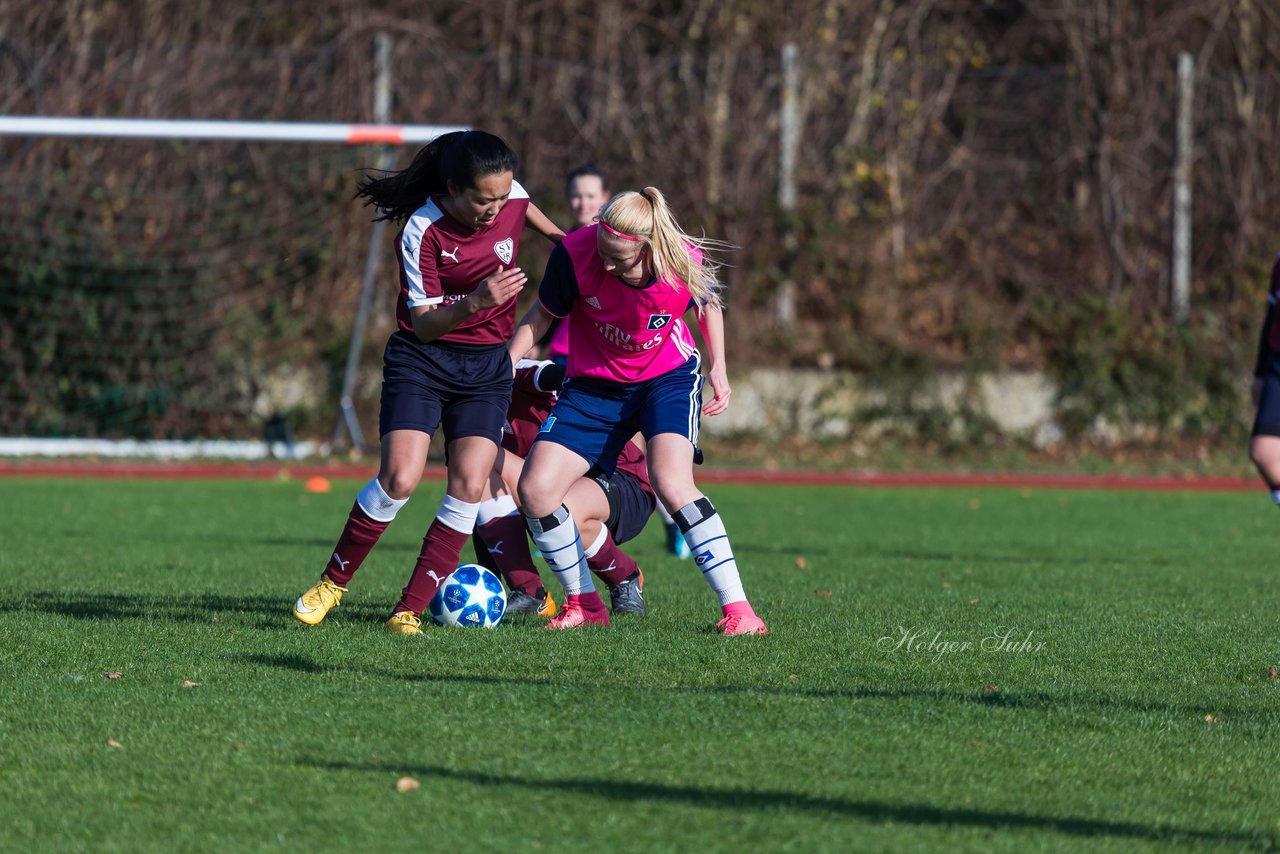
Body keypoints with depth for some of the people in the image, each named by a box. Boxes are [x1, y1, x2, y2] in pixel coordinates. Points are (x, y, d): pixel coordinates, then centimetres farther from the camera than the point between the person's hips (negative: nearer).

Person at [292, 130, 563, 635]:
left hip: (487, 366, 4)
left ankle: (410, 610, -6)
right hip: (421, 362, -4)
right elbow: (425, 324, -21)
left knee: (469, 487, -12)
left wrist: (558, 236, 33)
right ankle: (332, 583, 3)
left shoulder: (511, 197, -9)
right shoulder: (423, 231, -21)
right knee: (400, 479, -19)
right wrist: (476, 301, -37)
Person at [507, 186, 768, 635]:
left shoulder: (687, 263, -24)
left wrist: (718, 369, -3)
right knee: (534, 489, -10)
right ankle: (584, 603, 11)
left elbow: (708, 305, 2)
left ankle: (738, 609, -22)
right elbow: (542, 315, -6)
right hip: (594, 386, 3)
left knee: (672, 483, -27)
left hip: (668, 377, -3)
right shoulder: (575, 253, -25)